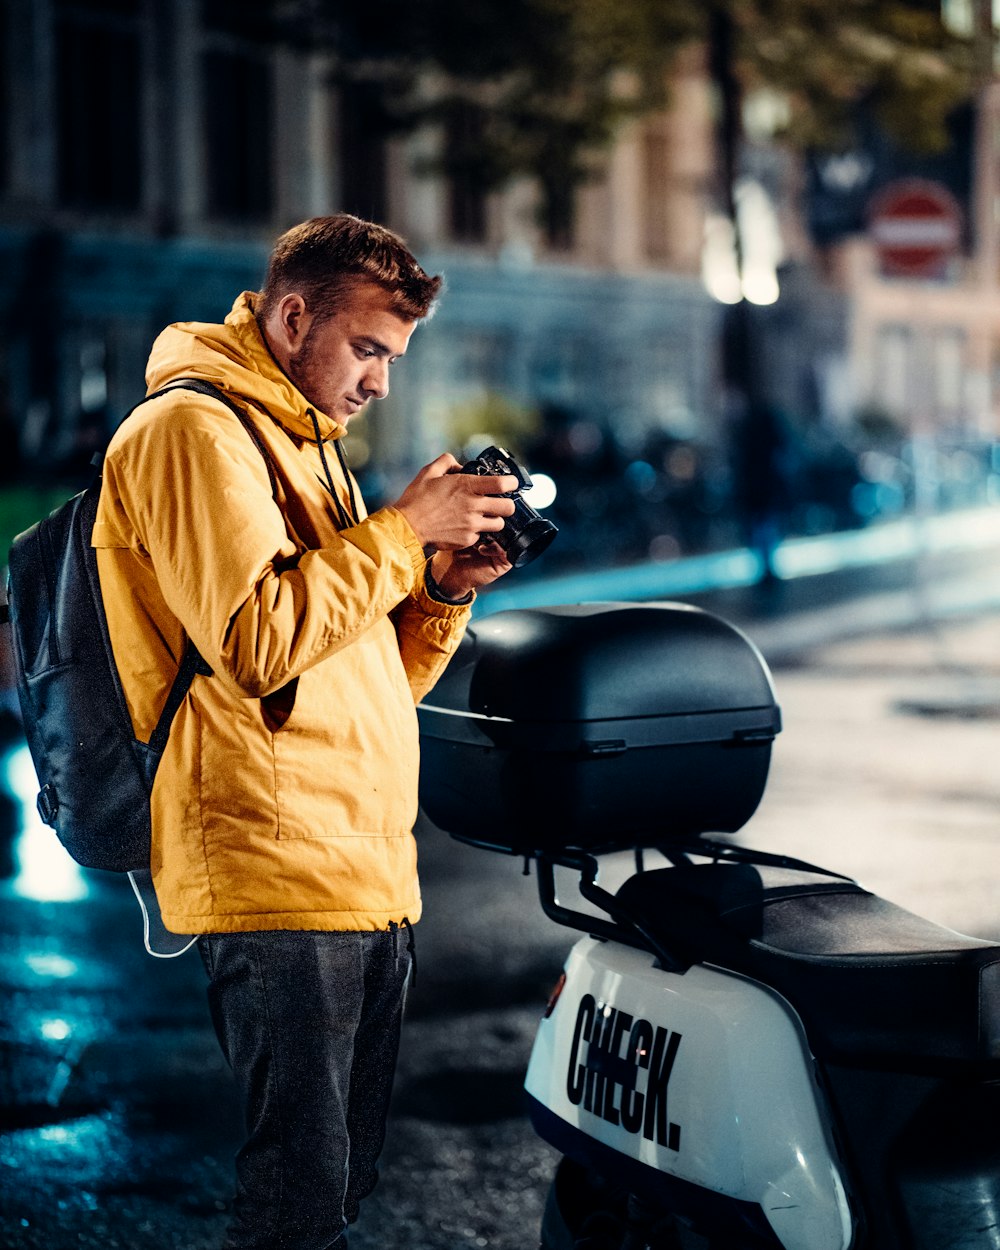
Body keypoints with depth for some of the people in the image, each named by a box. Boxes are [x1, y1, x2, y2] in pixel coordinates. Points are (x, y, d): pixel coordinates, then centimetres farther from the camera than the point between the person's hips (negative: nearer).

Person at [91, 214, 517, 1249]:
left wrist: (443, 588, 6)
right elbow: (255, 640, -19)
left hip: (368, 877, 10)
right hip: (279, 876, -10)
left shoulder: (308, 444, 25)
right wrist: (403, 532, -12)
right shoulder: (193, 429, -6)